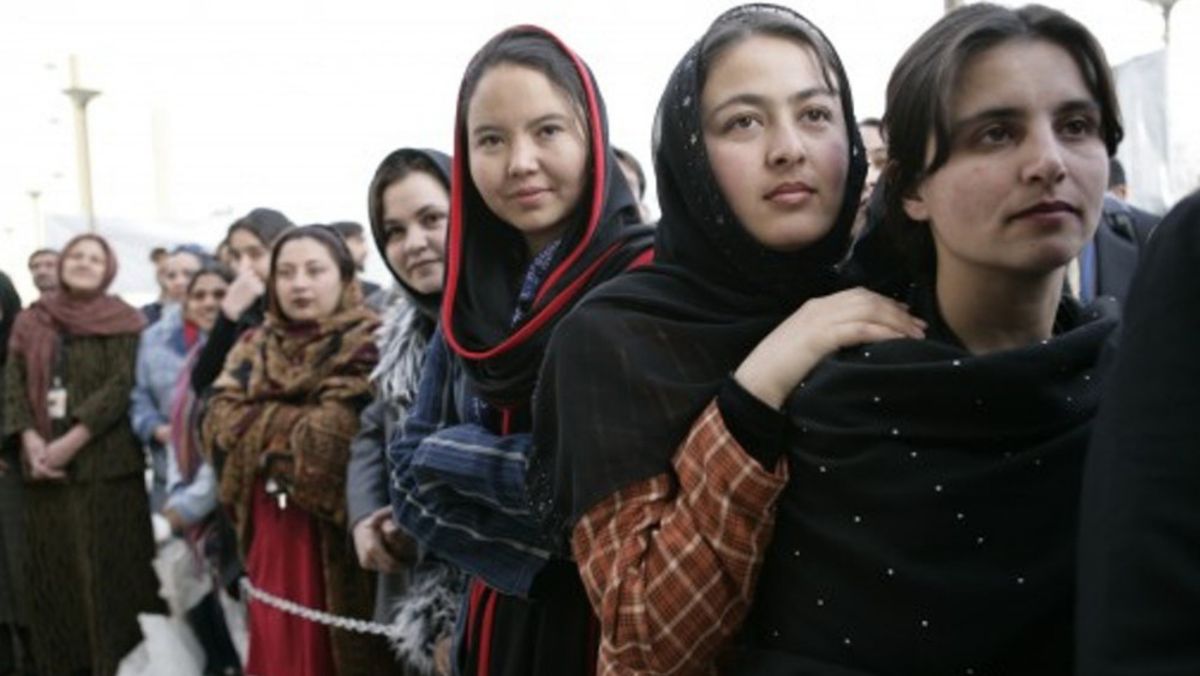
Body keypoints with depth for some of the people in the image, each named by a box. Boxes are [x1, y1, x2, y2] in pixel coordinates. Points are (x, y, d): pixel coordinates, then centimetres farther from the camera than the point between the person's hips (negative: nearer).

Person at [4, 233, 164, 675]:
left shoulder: (122, 322, 2)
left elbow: (123, 384, -9)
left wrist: (71, 442, -16)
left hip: (104, 461, -4)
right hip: (44, 465, 4)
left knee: (108, 568, -4)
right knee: (53, 569, 6)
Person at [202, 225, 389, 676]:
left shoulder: (367, 345, -7)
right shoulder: (255, 347, 13)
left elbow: (332, 435, -19)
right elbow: (220, 424, -1)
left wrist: (263, 425, -5)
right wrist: (301, 423, -11)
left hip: (335, 537, -5)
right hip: (272, 535, 6)